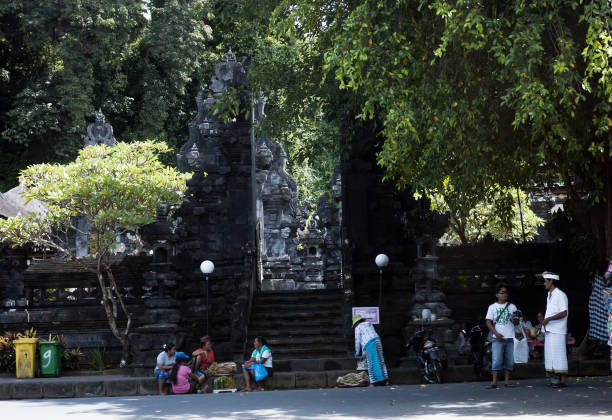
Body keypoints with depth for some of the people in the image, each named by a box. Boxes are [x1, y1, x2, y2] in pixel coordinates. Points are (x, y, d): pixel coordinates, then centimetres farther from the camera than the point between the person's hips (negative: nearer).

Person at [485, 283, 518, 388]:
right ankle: (494, 382, -9)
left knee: (509, 360, 2)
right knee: (496, 360, -9)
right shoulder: (492, 307, 8)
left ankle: (507, 381, 9)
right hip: (498, 338, -2)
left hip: (510, 338, 2)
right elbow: (488, 322, 3)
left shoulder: (512, 306, 13)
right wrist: (496, 333, -10)